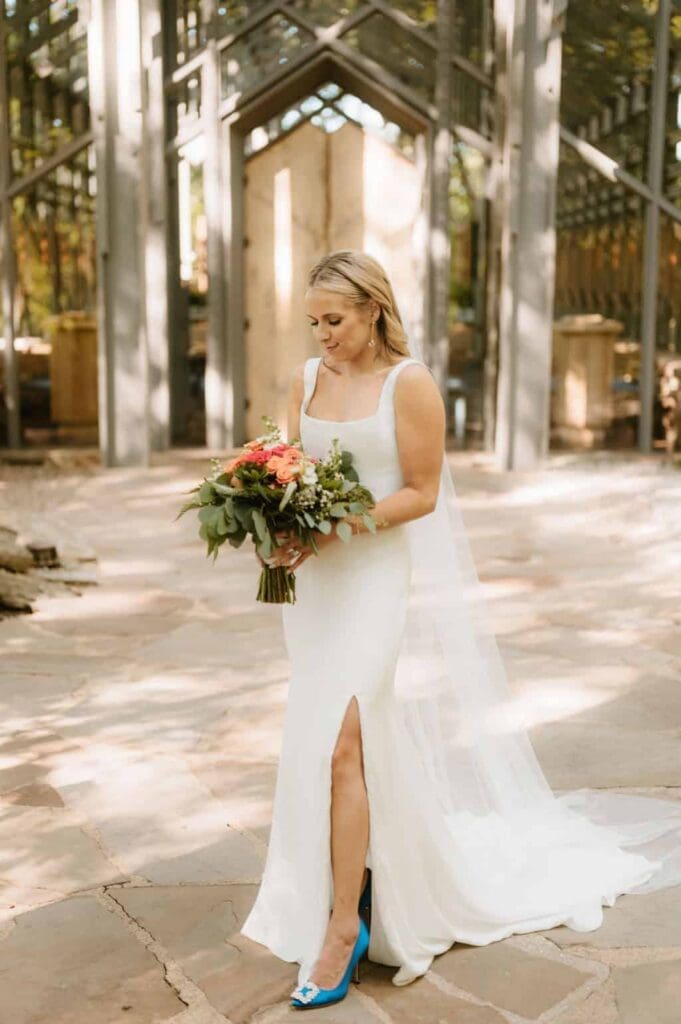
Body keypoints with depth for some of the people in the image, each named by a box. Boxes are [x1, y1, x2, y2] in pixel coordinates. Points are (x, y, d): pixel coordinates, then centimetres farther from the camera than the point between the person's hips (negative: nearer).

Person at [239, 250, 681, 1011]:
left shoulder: (409, 383, -9)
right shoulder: (307, 378, 8)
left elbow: (421, 493, -11)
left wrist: (334, 526, -21)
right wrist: (284, 526, -11)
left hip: (387, 578, -6)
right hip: (324, 579, 6)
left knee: (341, 744, -13)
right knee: (332, 742, 12)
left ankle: (344, 924, -1)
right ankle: (371, 887, 30)